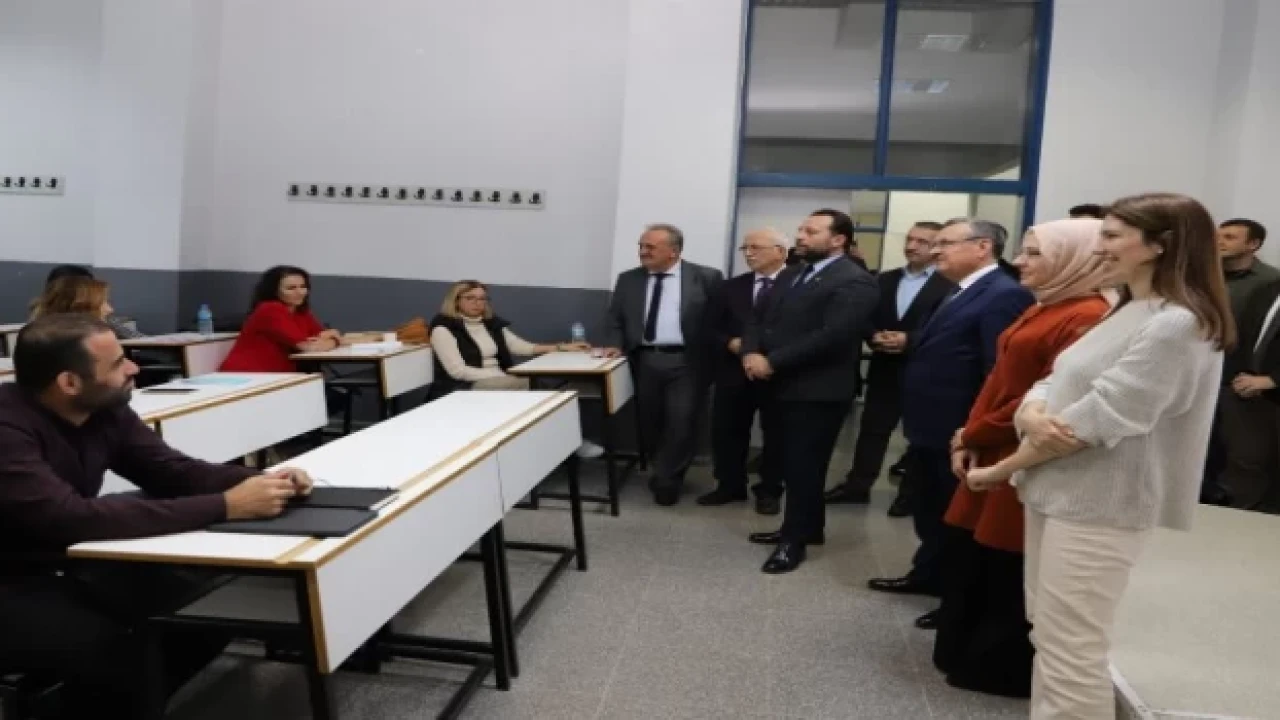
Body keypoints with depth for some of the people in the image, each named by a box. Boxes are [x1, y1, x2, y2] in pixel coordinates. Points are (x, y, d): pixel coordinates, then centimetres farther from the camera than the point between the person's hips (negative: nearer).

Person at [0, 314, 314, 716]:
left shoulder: (105, 410, -5)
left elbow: (173, 471, 2)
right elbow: (75, 519, -39)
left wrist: (253, 481, -19)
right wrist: (225, 506, -39)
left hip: (72, 567, 7)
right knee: (123, 658, -28)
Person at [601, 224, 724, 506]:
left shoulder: (707, 278, -1)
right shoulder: (628, 280, 11)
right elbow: (614, 318, 15)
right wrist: (615, 345, -2)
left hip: (685, 362, -3)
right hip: (644, 361, 4)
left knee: (681, 422, -5)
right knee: (650, 422, 11)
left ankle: (666, 480, 13)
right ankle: (664, 472, 32)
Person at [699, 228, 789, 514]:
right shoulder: (730, 288, 11)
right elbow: (711, 328, 8)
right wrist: (730, 343, -11)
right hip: (734, 372, 4)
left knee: (776, 434, 9)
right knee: (726, 432, 9)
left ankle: (769, 490, 24)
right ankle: (730, 486, 26)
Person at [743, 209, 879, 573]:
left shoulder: (854, 282, -12)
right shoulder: (789, 275, 15)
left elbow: (831, 336, -23)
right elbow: (758, 318, 12)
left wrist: (772, 362, -20)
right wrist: (751, 353, -9)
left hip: (817, 392, -8)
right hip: (780, 387, 8)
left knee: (804, 467, 2)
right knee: (791, 464, 16)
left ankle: (795, 539, 15)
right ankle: (806, 526, 32)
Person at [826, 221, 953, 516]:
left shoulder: (949, 286, -11)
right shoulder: (884, 280, 10)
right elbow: (866, 318, 8)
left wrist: (908, 340, -24)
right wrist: (874, 336, -12)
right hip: (885, 369, 5)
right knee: (872, 429, 11)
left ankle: (911, 493, 22)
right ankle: (858, 485, 20)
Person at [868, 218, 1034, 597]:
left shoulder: (1005, 296, -18)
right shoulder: (959, 294, 15)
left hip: (957, 434, -9)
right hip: (931, 428, 9)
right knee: (930, 515, 22)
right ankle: (929, 574, 39)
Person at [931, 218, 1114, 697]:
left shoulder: (1087, 317, -18)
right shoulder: (1041, 310, 14)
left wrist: (971, 436, -12)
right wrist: (970, 436, 1)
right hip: (993, 453, 9)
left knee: (1008, 572, 6)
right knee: (968, 558, 17)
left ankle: (1001, 670, 25)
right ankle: (965, 654, 34)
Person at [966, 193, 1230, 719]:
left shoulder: (1178, 325, -17)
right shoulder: (1124, 314, 13)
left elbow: (1099, 419, -21)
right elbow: (1052, 384, 9)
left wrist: (1002, 469, -11)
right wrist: (1032, 415, -16)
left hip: (1099, 506, -9)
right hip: (1056, 492, 9)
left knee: (1069, 651, 0)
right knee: (1046, 639, 18)